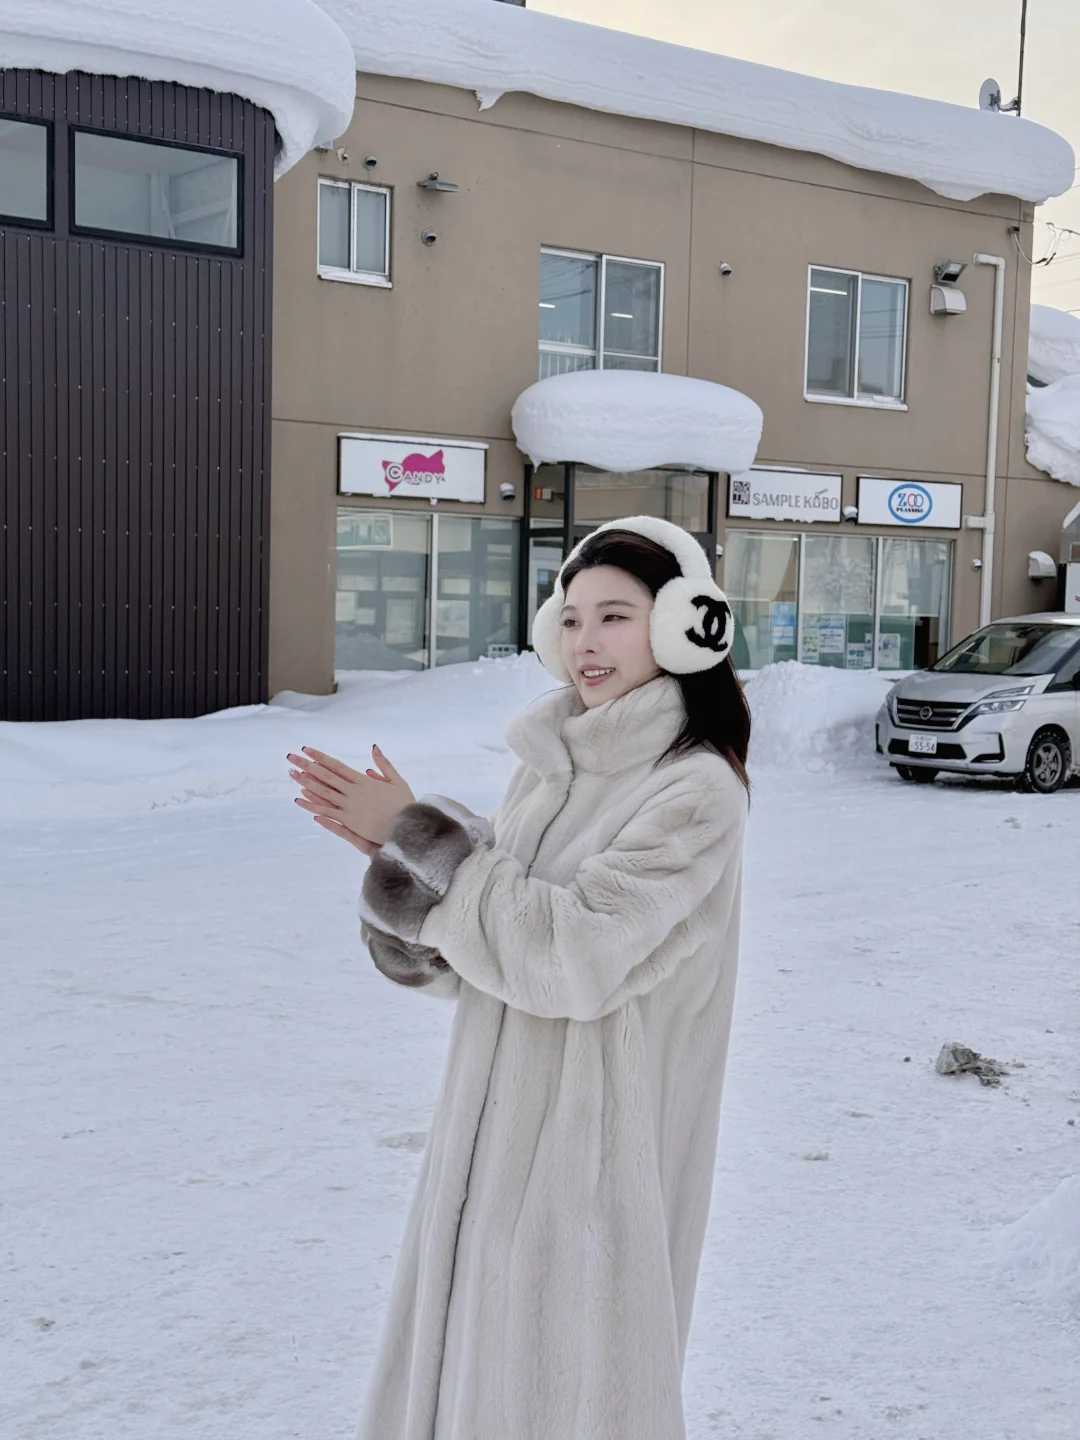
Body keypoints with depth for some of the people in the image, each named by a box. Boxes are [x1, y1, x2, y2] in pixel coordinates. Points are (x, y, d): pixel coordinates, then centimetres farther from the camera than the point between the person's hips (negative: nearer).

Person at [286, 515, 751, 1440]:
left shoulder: (696, 790, -14)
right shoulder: (550, 769, 7)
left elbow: (573, 952, -23)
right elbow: (460, 960, 7)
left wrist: (419, 838, -17)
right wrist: (393, 851, -11)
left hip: (597, 1146, -7)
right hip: (495, 1128, 7)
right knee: (465, 1365, 18)